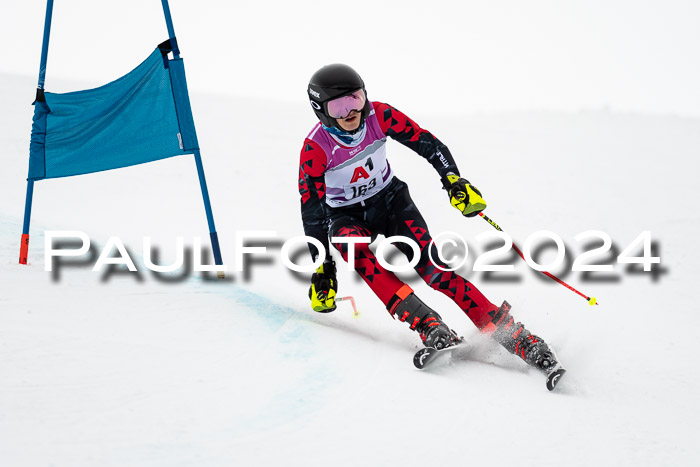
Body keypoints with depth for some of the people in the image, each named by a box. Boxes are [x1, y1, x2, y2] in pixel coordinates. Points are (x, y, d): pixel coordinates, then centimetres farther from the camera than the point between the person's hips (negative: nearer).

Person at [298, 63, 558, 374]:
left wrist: (454, 180, -17)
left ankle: (508, 333, -25)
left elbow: (425, 143, -6)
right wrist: (322, 269, -15)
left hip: (390, 200, 1)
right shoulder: (315, 148, -21)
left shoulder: (379, 116, -17)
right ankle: (425, 323, -44)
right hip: (347, 216, -1)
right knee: (354, 247, -37)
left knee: (432, 265, -21)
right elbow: (312, 211, -15)